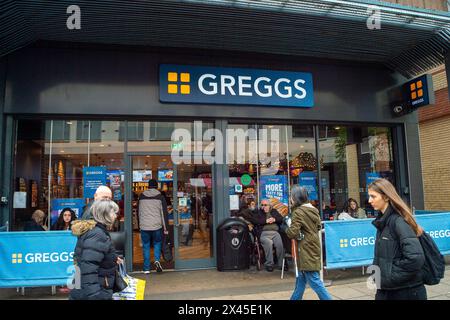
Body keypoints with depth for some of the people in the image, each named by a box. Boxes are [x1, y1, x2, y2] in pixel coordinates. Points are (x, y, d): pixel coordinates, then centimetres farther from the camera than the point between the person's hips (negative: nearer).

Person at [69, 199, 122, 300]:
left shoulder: (92, 229, 10)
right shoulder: (97, 235, -22)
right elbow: (88, 270, -30)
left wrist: (113, 258, 28)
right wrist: (94, 296, -33)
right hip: (92, 294, -10)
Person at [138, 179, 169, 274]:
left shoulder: (141, 196, 6)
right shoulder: (160, 196, -1)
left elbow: (139, 212, 13)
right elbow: (164, 213, -2)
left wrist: (139, 225, 21)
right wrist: (166, 228, 2)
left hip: (144, 226, 1)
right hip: (157, 226, -1)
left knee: (146, 246, 10)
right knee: (157, 243, 17)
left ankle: (146, 268, 12)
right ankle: (157, 260, -5)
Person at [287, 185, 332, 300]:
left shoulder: (298, 212, -17)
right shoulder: (313, 210, 7)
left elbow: (292, 233, -23)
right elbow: (318, 226, 18)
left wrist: (288, 229, -3)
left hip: (306, 250, -9)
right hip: (312, 247, 9)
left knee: (314, 281, -3)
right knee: (301, 278, 19)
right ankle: (295, 298, 31)